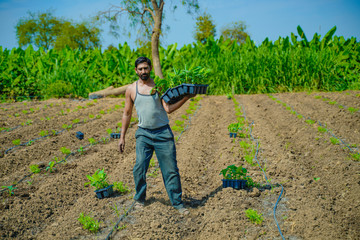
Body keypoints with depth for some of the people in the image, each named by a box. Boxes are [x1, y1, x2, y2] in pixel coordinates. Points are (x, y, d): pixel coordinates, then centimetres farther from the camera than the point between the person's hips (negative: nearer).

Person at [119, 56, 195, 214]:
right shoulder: (131, 90, 5)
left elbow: (168, 109, -7)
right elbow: (127, 114, 12)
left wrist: (186, 97, -19)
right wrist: (122, 137, 10)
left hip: (163, 132, -1)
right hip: (143, 133, 1)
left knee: (171, 169, 0)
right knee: (139, 168, -4)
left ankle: (177, 202, 12)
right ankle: (139, 199, 19)